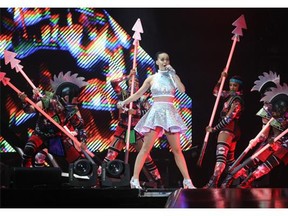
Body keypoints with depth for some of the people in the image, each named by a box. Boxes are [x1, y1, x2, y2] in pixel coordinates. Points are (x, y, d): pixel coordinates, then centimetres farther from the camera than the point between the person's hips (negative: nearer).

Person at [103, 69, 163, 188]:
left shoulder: (142, 97, 3)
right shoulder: (123, 93, 3)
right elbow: (113, 82, -11)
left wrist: (135, 112, -20)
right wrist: (128, 75, -6)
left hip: (136, 130, 0)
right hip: (122, 129, 0)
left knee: (145, 155, 0)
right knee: (111, 154, -9)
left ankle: (156, 180, 4)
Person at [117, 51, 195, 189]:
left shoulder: (173, 77, 10)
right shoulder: (152, 79, 8)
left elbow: (182, 90, -7)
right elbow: (138, 94, 11)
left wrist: (172, 73, -6)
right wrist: (124, 102, -1)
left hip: (170, 113, 1)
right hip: (155, 112, -1)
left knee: (177, 149, 1)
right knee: (146, 148, -8)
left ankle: (187, 180, 4)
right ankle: (135, 179, -8)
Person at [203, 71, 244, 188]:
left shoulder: (237, 100, -12)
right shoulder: (230, 95, 13)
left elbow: (228, 118, -18)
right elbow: (216, 92, 27)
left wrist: (214, 128, -13)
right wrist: (221, 78, 14)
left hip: (228, 129, -10)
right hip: (231, 130, 10)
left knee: (221, 154, -21)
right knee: (229, 158, 14)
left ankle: (212, 183, -32)